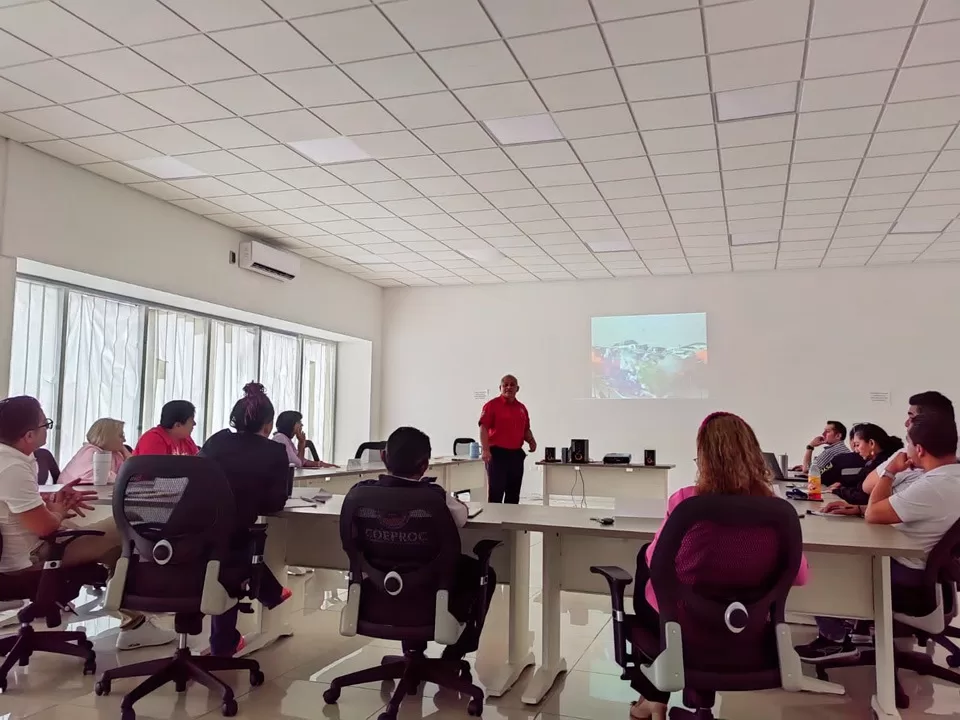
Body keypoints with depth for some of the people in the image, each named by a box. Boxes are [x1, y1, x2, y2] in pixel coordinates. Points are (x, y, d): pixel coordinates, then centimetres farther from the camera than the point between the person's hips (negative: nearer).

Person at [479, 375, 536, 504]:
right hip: (497, 454, -6)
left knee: (514, 495, 12)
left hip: (516, 455, 6)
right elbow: (483, 428, -13)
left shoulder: (521, 407, 14)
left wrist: (531, 441, 1)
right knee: (495, 494, -4)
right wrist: (485, 450, -25)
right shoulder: (492, 405, -5)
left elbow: (526, 429, 22)